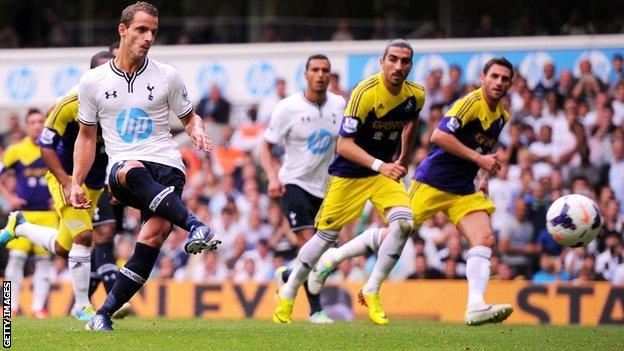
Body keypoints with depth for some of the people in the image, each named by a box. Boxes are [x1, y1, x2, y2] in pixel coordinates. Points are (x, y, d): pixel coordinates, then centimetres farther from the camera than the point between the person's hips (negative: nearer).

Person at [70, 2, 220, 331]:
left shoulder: (167, 77, 7)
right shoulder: (93, 81, 9)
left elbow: (189, 117, 20)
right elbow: (87, 136, 19)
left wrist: (197, 131, -4)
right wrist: (76, 183, 11)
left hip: (166, 168, 1)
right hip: (122, 170, -1)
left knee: (154, 234, -25)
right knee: (133, 171, -40)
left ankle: (104, 314, -15)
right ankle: (196, 226, -54)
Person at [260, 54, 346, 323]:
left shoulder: (339, 105, 1)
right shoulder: (288, 108, -10)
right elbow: (266, 147, -4)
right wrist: (273, 177, -21)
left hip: (325, 187, 5)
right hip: (294, 183, -5)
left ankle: (287, 277, 37)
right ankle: (316, 310, -13)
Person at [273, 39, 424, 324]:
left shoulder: (415, 95, -7)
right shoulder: (365, 93, -26)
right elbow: (344, 144, -28)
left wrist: (404, 159, 20)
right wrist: (379, 165, -39)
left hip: (386, 170, 4)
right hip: (349, 172, -4)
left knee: (403, 221, -20)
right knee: (326, 234, 2)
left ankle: (372, 291, -5)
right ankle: (287, 296, 22)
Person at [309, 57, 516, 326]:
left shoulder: (502, 117, 11)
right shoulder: (471, 102, -15)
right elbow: (439, 135, -26)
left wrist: (483, 175, 12)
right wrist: (478, 158, -24)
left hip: (464, 191, 7)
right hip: (432, 182, -7)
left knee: (485, 238, -14)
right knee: (396, 234, -1)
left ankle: (476, 307, -22)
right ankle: (331, 259, 17)